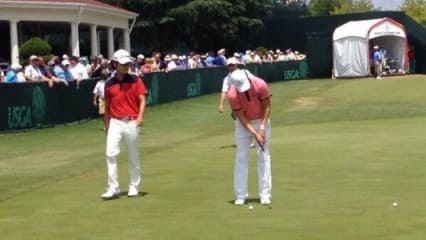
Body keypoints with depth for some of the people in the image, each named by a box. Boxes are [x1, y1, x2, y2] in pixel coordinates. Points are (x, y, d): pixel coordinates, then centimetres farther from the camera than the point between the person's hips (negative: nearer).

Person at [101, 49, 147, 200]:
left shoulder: (135, 80, 2)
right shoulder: (109, 84, 6)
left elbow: (142, 99, -4)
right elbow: (107, 106, 13)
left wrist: (140, 116, -19)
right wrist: (107, 125, 13)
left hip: (132, 123, -1)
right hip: (115, 122, 1)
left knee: (133, 156, 7)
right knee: (110, 153, -12)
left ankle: (134, 187, 20)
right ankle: (113, 188, -8)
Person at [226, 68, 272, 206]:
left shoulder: (260, 85, -25)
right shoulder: (232, 95, -26)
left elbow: (267, 106, -11)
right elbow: (241, 117, -18)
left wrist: (262, 127, -16)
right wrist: (255, 134, -24)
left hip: (262, 121, 0)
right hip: (243, 124, 0)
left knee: (264, 157, -3)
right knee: (241, 158, -2)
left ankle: (265, 195, -1)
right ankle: (241, 196, 3)